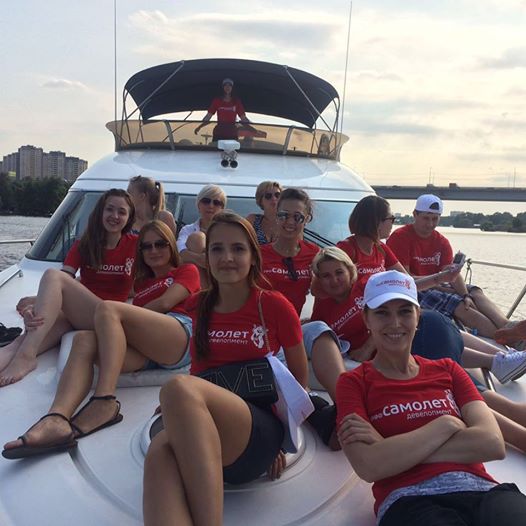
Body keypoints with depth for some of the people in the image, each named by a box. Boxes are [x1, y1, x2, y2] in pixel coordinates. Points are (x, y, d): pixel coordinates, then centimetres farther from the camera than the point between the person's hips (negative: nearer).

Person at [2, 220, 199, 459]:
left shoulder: (187, 271, 22)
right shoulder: (142, 284, 39)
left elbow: (165, 303, 4)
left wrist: (114, 318, 9)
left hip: (182, 337, -5)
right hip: (144, 351, 5)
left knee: (108, 308, -24)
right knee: (84, 339, -22)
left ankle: (105, 403, -39)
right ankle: (57, 419, -46)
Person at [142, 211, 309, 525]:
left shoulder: (275, 306, 3)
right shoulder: (199, 307, 14)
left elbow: (300, 378, 12)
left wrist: (282, 436, 5)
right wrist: (177, 407, 10)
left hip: (260, 433, -3)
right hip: (197, 438, 3)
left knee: (179, 387, -34)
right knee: (161, 452, -36)